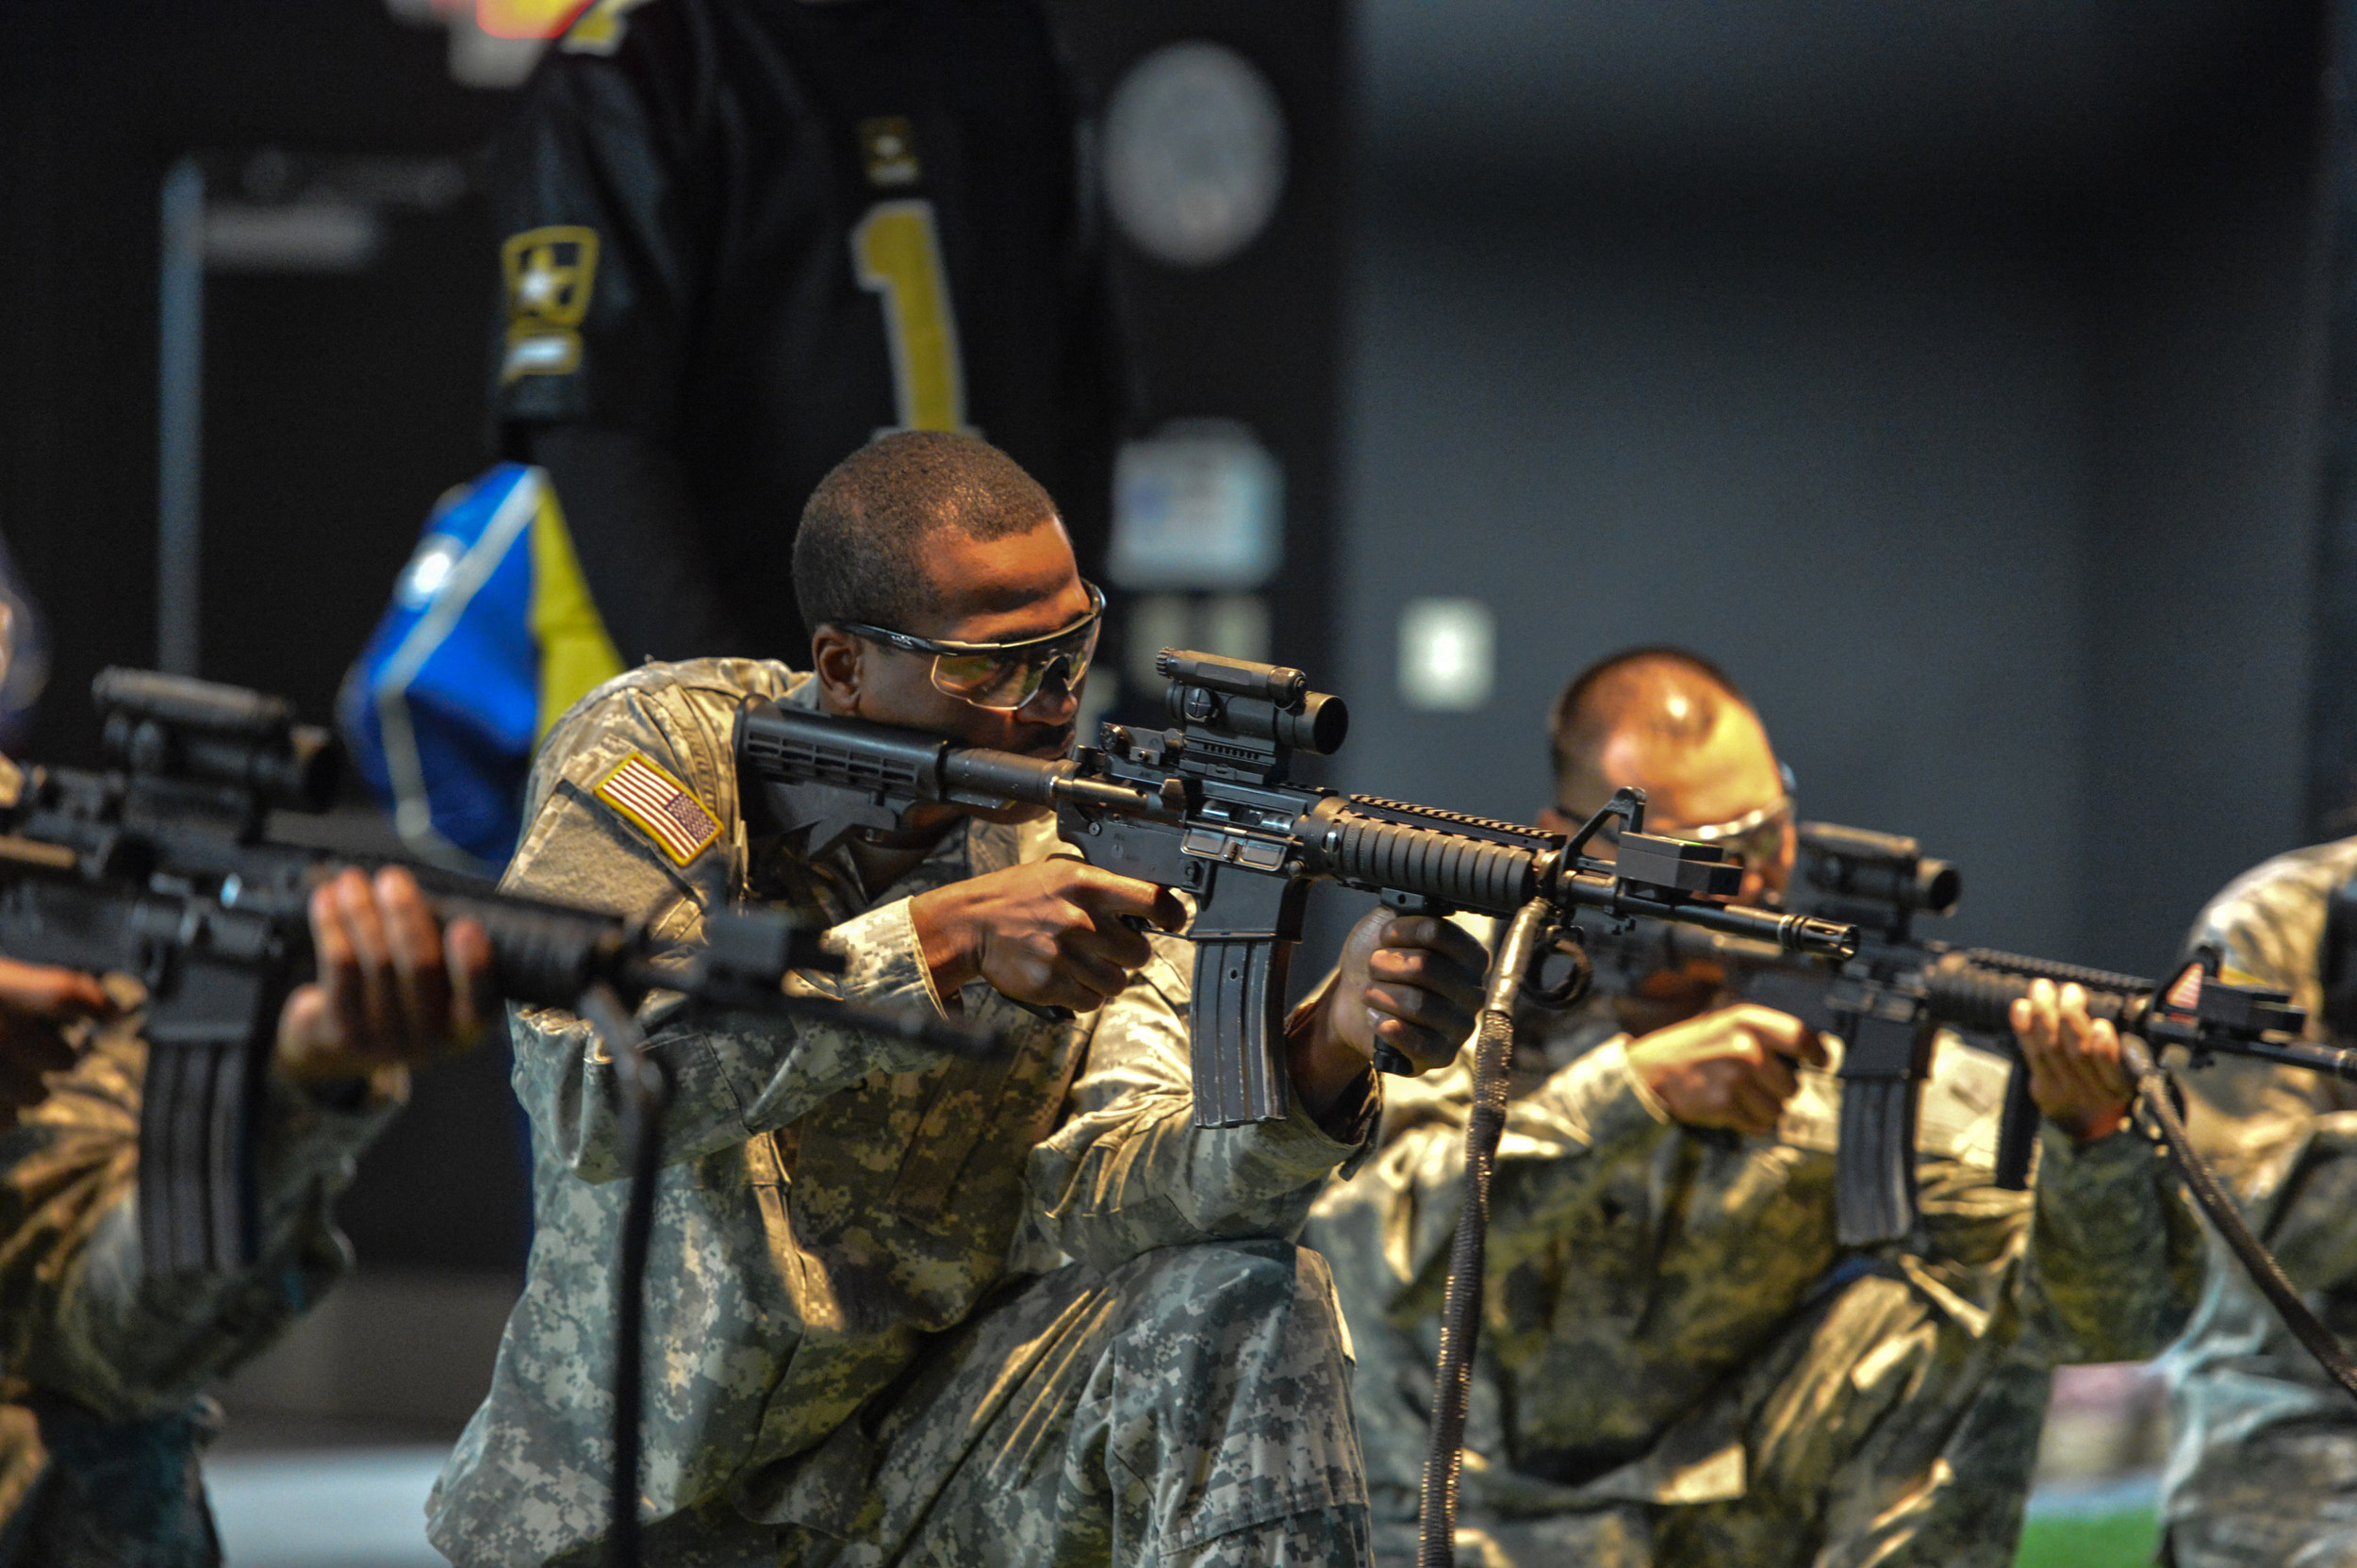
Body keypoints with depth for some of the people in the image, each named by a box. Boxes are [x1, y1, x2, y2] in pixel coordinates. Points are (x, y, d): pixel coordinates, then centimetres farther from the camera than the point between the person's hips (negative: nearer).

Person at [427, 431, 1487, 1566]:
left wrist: (1319, 1056, -36)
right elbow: (590, 1087, -24)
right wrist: (943, 940, -31)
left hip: (932, 1466, 1)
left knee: (1246, 1304, -22)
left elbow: (1082, 1197, -17)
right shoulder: (660, 748, -8)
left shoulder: (1083, 885, 0)